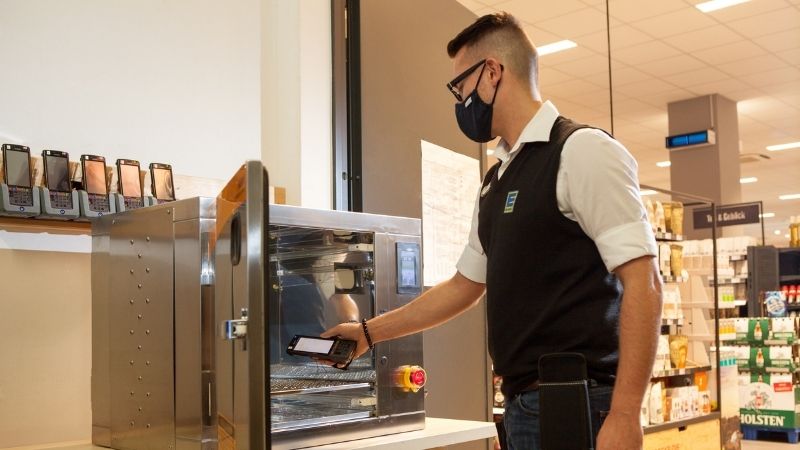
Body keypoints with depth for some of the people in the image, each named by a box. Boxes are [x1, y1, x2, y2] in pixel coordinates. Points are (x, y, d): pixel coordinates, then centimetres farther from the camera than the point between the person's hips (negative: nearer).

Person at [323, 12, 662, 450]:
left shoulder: (581, 151, -10)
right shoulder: (496, 182, 14)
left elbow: (642, 281, -16)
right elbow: (464, 286, 23)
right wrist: (369, 332, 26)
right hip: (521, 403, 7)